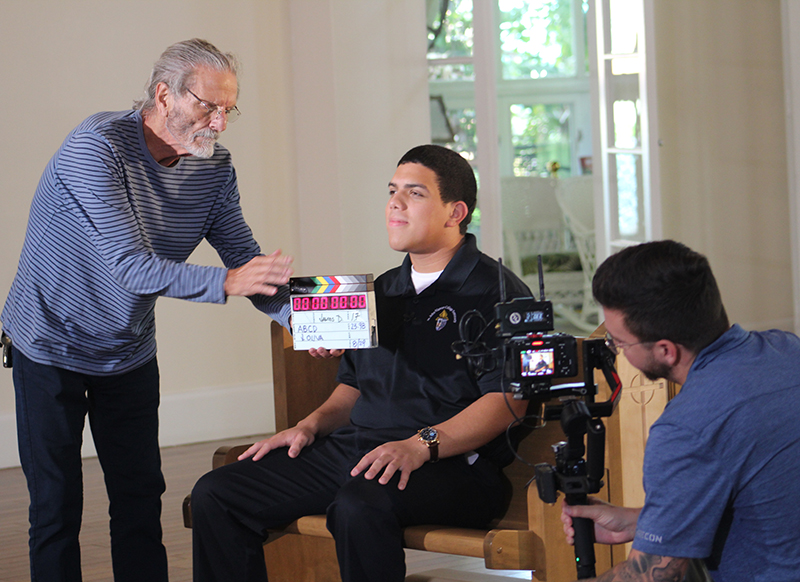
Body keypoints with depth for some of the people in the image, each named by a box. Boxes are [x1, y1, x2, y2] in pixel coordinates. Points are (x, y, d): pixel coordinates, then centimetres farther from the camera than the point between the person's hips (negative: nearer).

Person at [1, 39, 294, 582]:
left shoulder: (215, 167, -5)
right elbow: (128, 265, -33)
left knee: (141, 496, 7)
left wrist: (293, 313, -25)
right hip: (52, 345, -6)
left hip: (130, 351, 6)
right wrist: (223, 282, -43)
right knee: (57, 506, -1)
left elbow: (246, 260, -6)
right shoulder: (96, 147, -26)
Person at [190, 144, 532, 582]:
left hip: (450, 463, -7)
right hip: (353, 449, 8)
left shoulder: (495, 292, -2)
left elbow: (507, 400, -14)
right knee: (214, 496, -7)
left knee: (359, 505, -40)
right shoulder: (383, 291, 23)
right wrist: (312, 425, 11)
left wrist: (421, 445, -25)